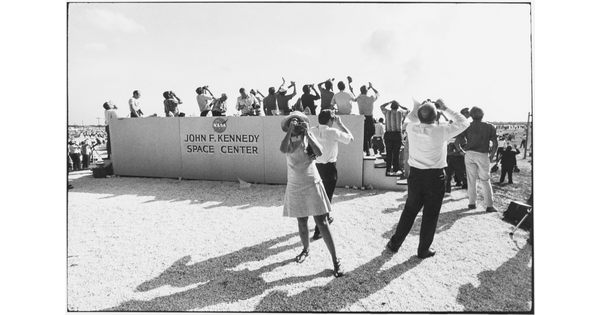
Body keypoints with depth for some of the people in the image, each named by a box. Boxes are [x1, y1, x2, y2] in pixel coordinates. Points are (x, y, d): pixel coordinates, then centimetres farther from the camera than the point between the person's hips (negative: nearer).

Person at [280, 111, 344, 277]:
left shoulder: (308, 136, -1)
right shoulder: (288, 140, 0)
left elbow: (319, 152, -20)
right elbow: (283, 149, -25)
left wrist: (306, 132, -20)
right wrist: (290, 131, -25)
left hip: (312, 184, -2)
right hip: (295, 187, 2)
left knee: (322, 222, -3)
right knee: (302, 222, 13)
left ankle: (335, 260, 3)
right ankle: (305, 250, 37)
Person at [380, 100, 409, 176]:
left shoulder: (387, 112, 0)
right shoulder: (400, 113, -2)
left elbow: (381, 106, 20)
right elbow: (407, 110, 19)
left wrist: (389, 102, 21)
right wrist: (400, 105, 18)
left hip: (388, 135, 1)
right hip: (397, 135, -1)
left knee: (388, 153, 7)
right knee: (396, 153, 4)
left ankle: (388, 170, 10)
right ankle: (396, 170, 8)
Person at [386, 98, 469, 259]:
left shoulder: (411, 128, -6)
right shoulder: (441, 131, -13)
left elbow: (411, 119, 19)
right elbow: (464, 123, 2)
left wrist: (417, 105, 14)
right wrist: (445, 108, 2)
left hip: (415, 174, 3)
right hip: (435, 177, -3)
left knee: (409, 211, 17)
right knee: (430, 214, 11)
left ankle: (394, 243, 24)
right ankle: (423, 250, 22)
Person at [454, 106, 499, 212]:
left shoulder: (467, 127, 3)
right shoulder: (489, 127, 4)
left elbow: (457, 142, -5)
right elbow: (495, 143, -3)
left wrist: (462, 151, 9)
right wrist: (492, 155, 8)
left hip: (469, 154, 1)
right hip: (483, 155, -1)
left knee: (471, 180, 10)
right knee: (485, 180, 6)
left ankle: (472, 203, 14)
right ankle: (489, 205, 5)